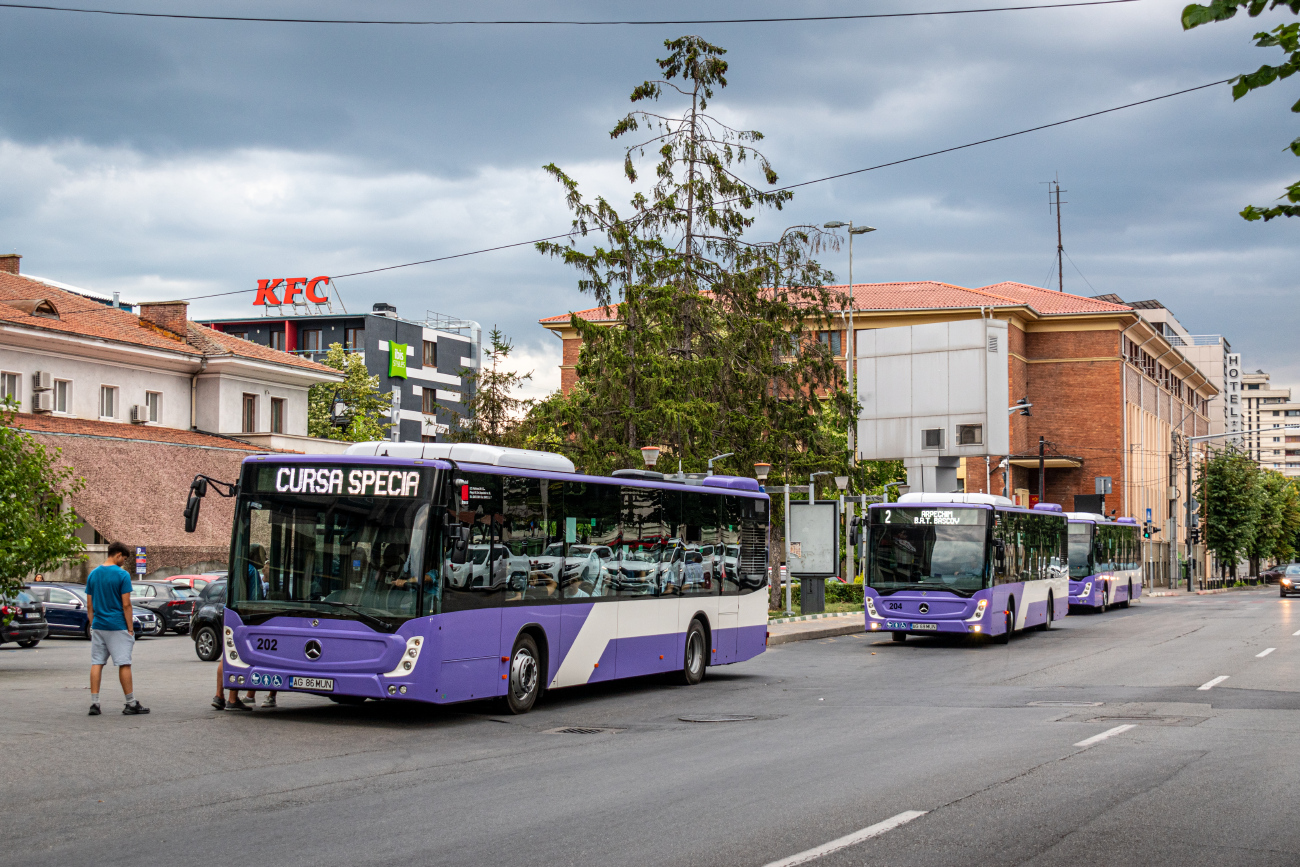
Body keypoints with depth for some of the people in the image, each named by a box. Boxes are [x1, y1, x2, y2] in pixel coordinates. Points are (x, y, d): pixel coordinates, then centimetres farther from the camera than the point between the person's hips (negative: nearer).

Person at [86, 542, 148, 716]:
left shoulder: (93, 574, 7)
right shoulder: (122, 575, -10)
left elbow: (89, 605, 9)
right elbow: (126, 605, -11)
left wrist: (92, 624, 16)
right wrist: (130, 628, -5)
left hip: (98, 626, 5)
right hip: (117, 626, -5)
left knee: (96, 663, 7)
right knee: (124, 664, 0)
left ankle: (94, 703, 3)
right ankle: (131, 704, 4)